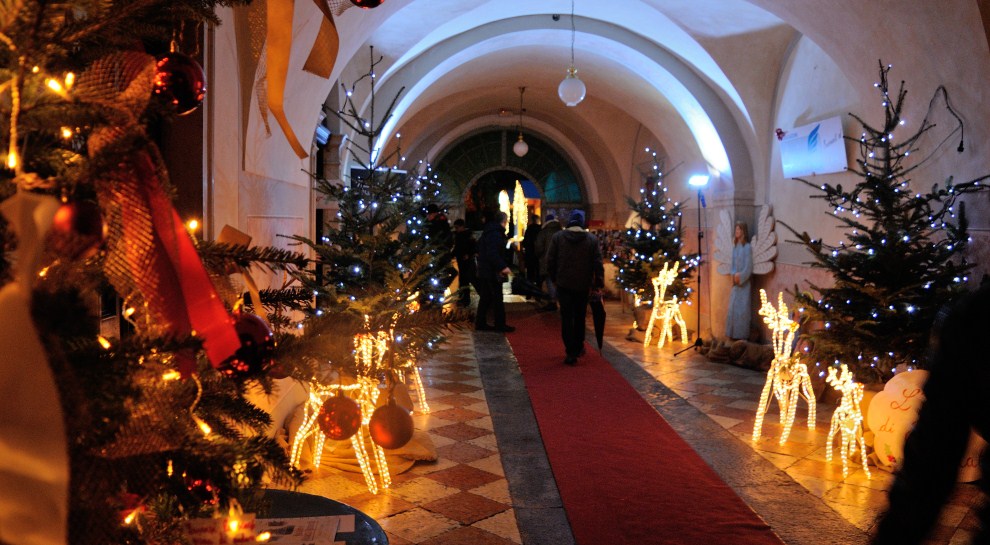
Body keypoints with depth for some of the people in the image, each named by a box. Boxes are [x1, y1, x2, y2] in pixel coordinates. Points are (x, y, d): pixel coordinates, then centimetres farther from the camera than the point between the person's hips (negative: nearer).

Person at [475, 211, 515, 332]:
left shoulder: (488, 232, 14)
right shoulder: (495, 234, -18)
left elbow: (479, 248, 24)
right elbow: (492, 253, -27)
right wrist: (502, 266, -28)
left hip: (484, 270, 10)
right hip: (492, 272, -10)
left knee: (485, 298, 14)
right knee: (497, 299, -3)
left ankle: (480, 323, 18)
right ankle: (500, 325, 3)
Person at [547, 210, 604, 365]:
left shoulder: (558, 237, -4)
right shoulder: (592, 239, -4)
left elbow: (550, 260, -2)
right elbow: (598, 263, -5)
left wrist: (554, 278, 11)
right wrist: (599, 284, 2)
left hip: (564, 284, -1)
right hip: (583, 285, 1)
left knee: (567, 317, 2)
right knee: (580, 317, 17)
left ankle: (571, 352, -5)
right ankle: (578, 347, 28)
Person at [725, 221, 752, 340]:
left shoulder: (747, 247, -9)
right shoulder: (735, 246, 10)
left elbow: (748, 268, -12)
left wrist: (740, 277, -15)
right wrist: (733, 275, -3)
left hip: (744, 283, -6)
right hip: (735, 282, 6)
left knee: (742, 309, -3)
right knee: (733, 308, 8)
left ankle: (742, 335, 4)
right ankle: (734, 334, 15)